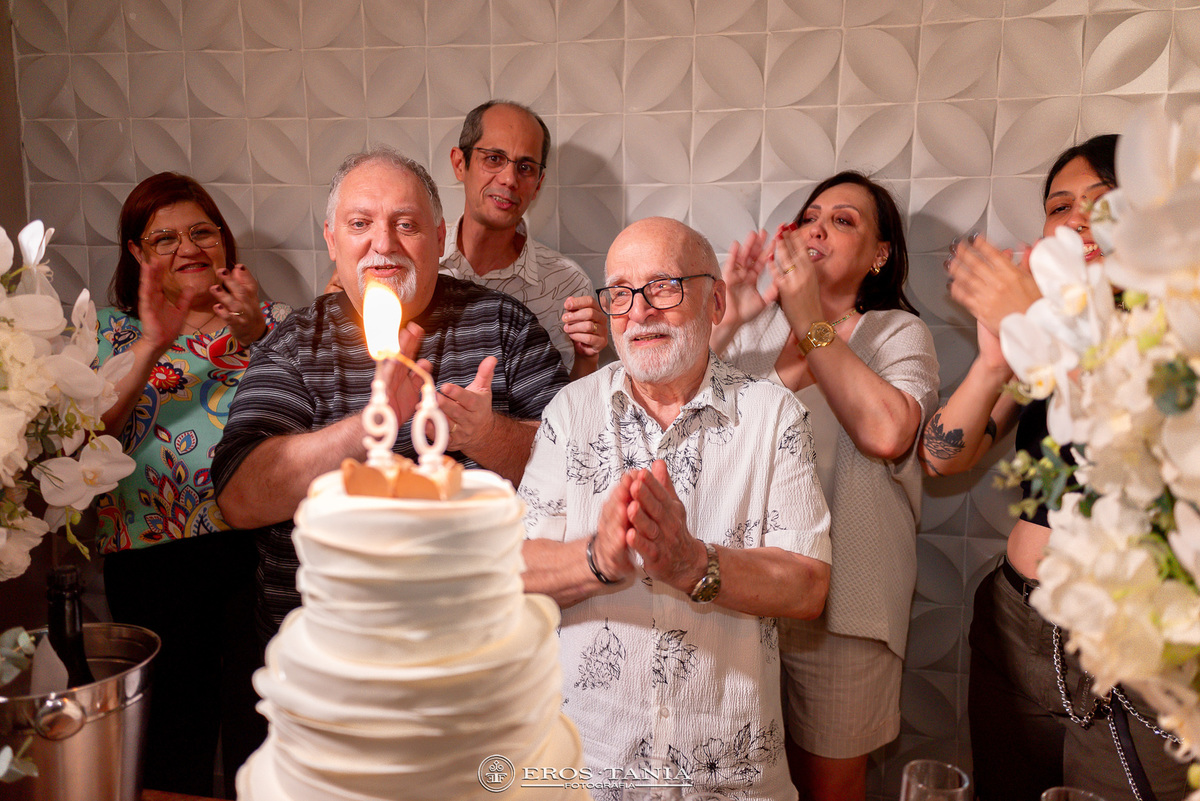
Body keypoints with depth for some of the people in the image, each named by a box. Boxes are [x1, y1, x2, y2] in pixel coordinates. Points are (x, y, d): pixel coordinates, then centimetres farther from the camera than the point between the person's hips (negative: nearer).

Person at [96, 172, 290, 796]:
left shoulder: (269, 320, 11)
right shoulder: (113, 329, 11)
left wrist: (257, 337, -19)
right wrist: (150, 348, -18)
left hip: (259, 540, 0)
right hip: (154, 556, 0)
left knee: (262, 722, 4)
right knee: (175, 732, 10)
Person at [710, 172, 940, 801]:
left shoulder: (897, 334, -2)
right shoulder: (755, 324, 6)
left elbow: (887, 432, -23)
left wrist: (812, 324, -18)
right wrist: (725, 320, -15)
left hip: (841, 597, -3)